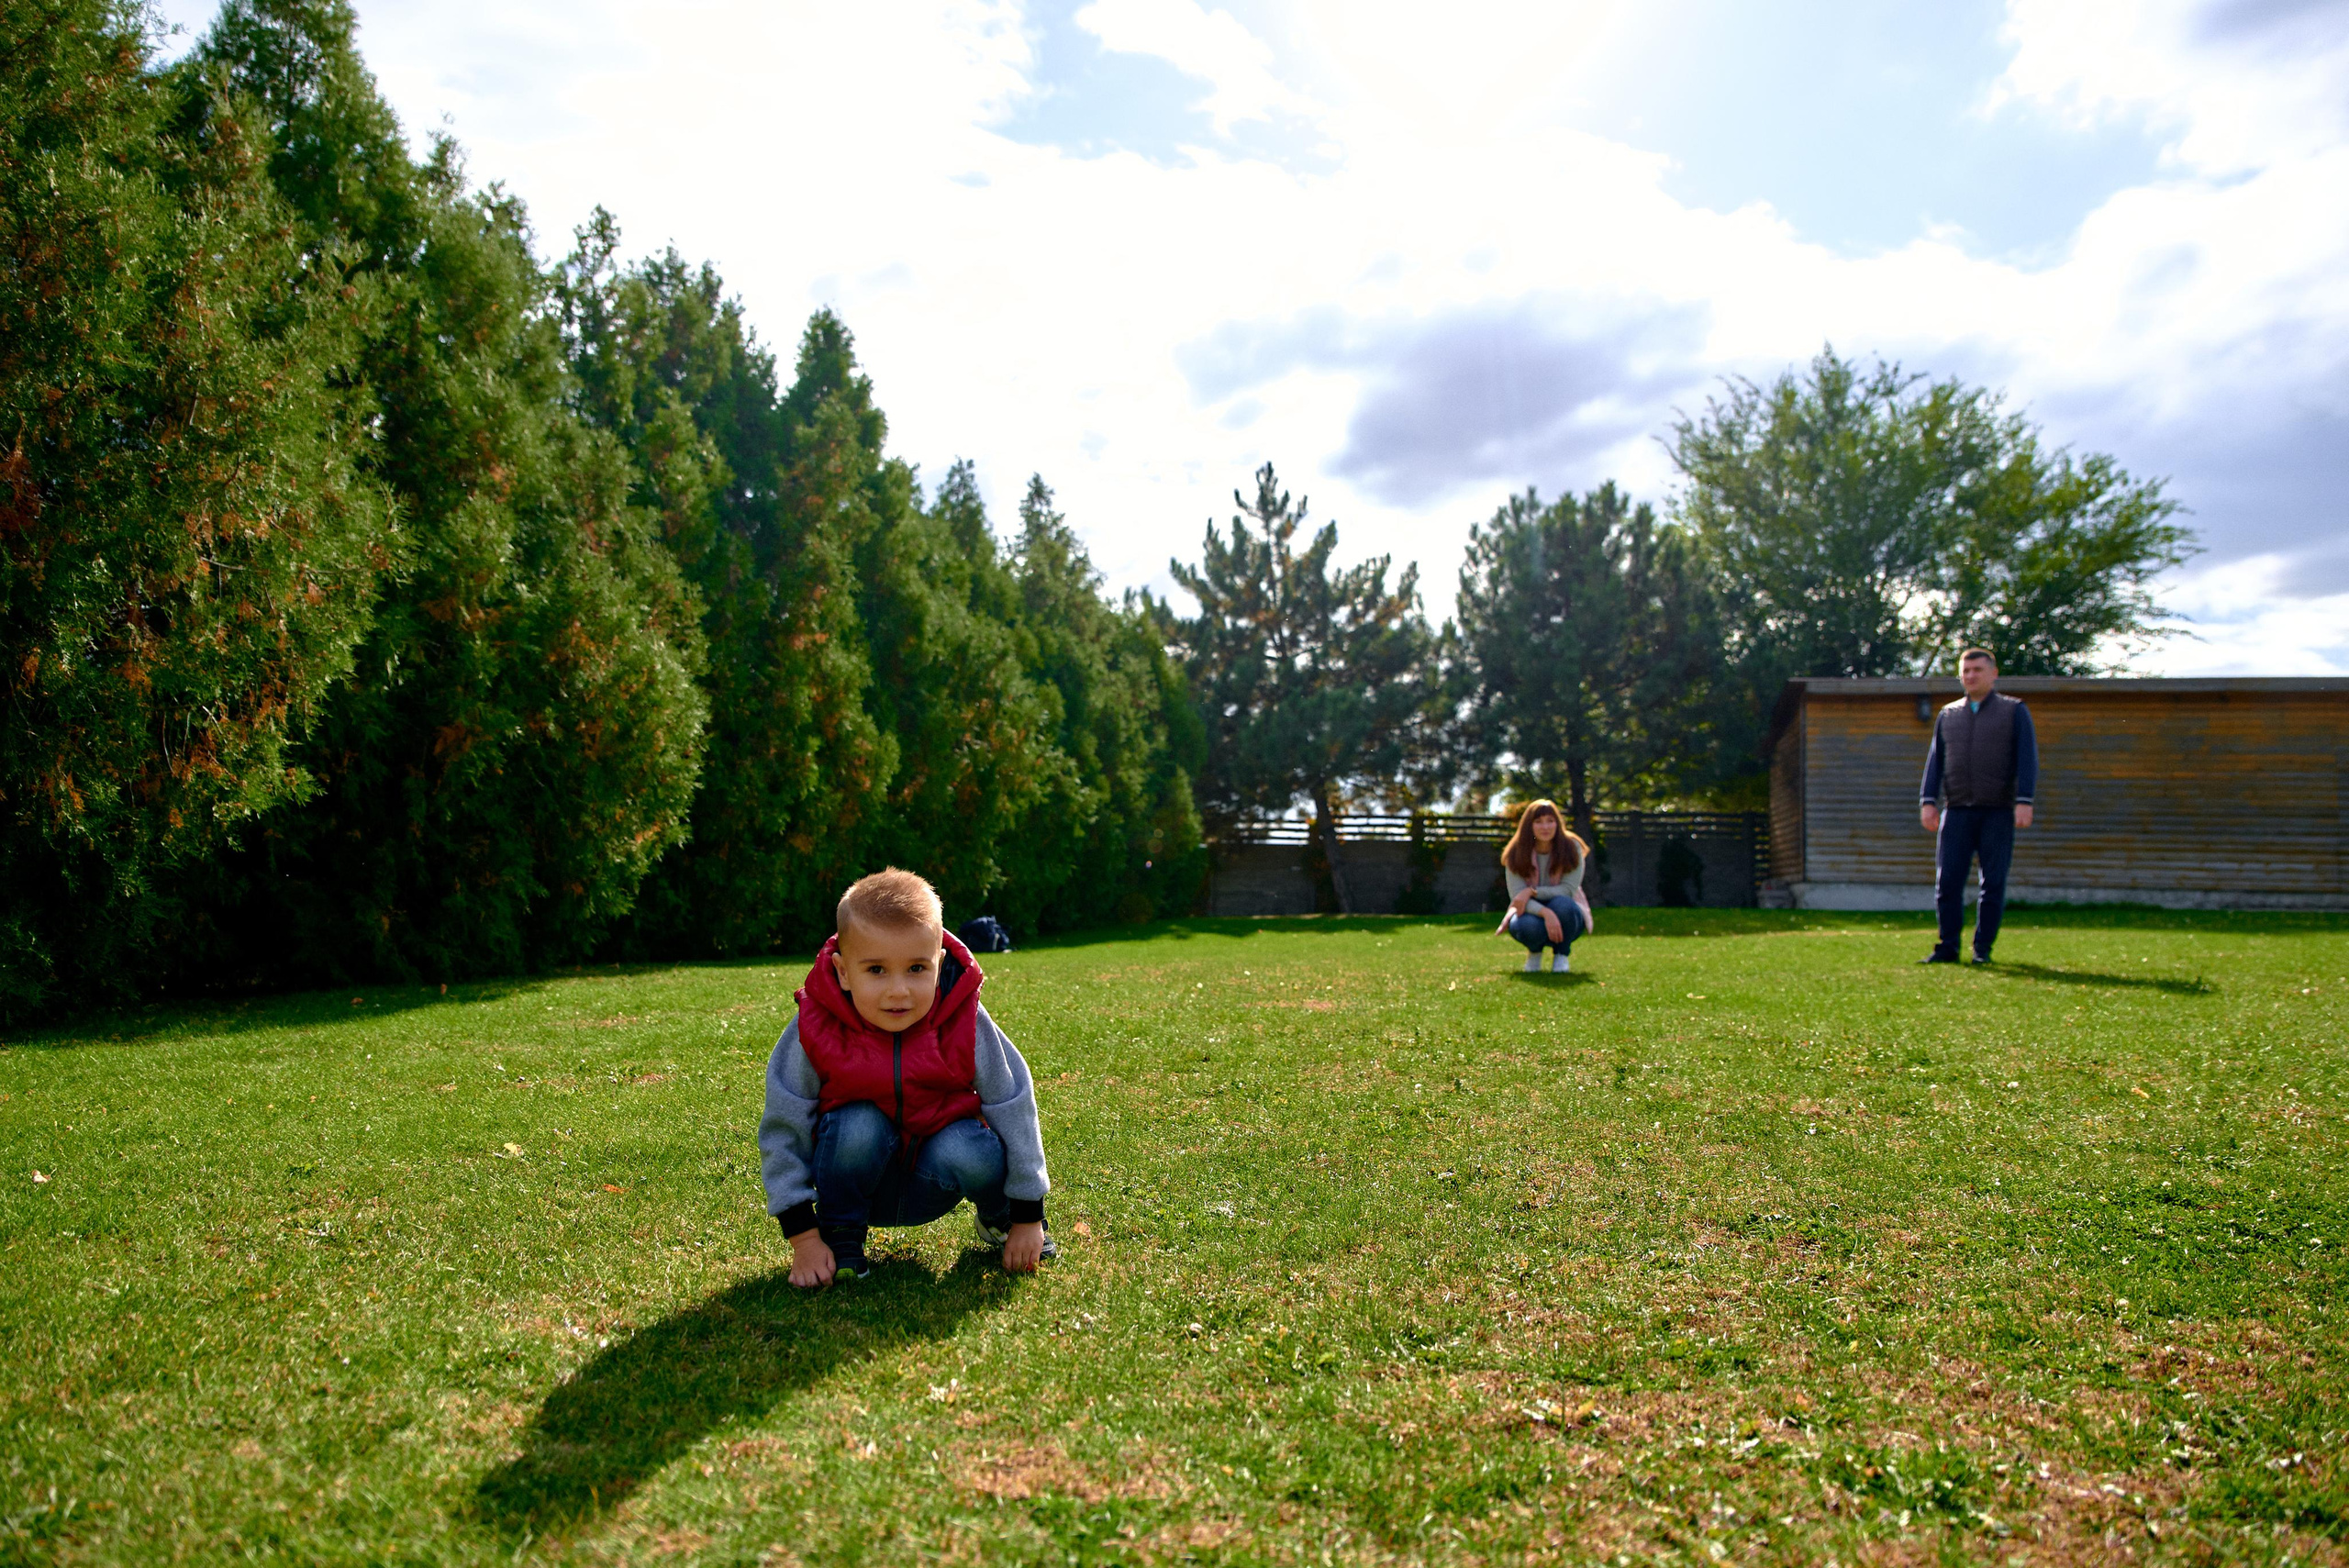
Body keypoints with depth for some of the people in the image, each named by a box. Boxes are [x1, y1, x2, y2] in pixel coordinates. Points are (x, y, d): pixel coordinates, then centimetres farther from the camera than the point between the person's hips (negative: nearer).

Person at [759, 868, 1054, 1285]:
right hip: (858, 1183, -1)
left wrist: (1027, 1218, -5)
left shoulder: (966, 1025, -19)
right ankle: (840, 1233, -5)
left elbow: (1014, 1113, -10)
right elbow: (782, 1133, -12)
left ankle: (998, 1218, 4)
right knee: (859, 1125, -31)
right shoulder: (816, 1031, -21)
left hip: (930, 1187, 1)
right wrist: (804, 1239, -14)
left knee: (971, 1150, -31)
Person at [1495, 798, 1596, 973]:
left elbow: (1569, 889, -17)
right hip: (1532, 912, 0)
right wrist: (1545, 912, -37)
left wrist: (1532, 892, -28)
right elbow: (1516, 896, -19)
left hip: (1566, 913, 0)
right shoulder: (1516, 854, -10)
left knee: (1561, 903, -37)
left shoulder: (1571, 847, -11)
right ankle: (1534, 952, 3)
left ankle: (1561, 955, -8)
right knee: (1527, 926, -37)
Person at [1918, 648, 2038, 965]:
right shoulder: (1947, 715, 16)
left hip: (1998, 812, -2)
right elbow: (1935, 760, 13)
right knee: (1947, 882, -3)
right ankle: (1948, 947, 3)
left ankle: (1983, 948, 8)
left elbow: (2027, 758, -1)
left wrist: (2024, 801, -13)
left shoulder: (2015, 711, 7)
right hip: (1957, 811, 2)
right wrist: (1928, 801, 1)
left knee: (1993, 884, 0)